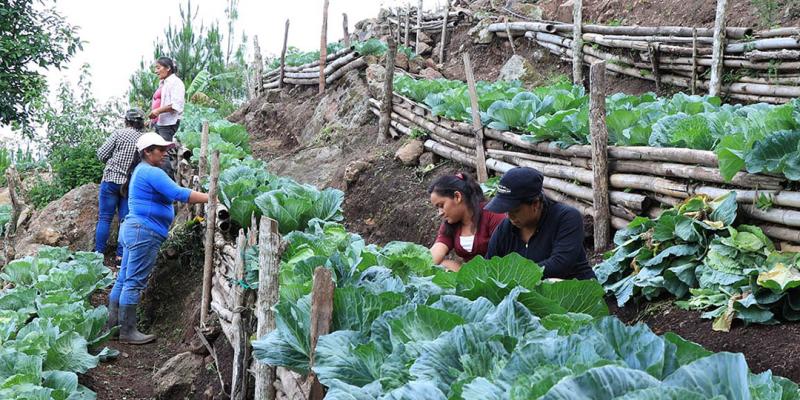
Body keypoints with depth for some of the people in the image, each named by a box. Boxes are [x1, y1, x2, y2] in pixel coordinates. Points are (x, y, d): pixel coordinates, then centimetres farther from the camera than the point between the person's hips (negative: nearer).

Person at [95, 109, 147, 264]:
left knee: (104, 218, 4)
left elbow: (101, 154, -5)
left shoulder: (119, 133, -5)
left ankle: (99, 253, 3)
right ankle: (121, 256, 7)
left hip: (111, 180, -2)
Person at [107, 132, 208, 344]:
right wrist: (211, 198, -22)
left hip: (133, 229, 11)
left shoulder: (141, 170, 20)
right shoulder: (152, 173, -14)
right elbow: (179, 193, -22)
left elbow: (170, 194, 26)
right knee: (134, 283, -7)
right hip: (145, 232, -11)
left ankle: (111, 324, 19)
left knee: (123, 280, 13)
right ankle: (127, 331, -4)